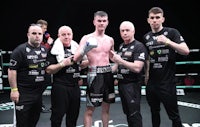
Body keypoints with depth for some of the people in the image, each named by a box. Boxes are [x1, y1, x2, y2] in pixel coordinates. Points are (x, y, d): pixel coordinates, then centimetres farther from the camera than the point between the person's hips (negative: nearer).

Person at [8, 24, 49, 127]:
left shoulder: (45, 50, 8)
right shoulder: (20, 50, -11)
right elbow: (12, 70, -12)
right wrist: (14, 90, -15)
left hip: (39, 92, 6)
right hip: (24, 92, -6)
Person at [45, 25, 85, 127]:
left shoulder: (76, 48, 11)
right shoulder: (55, 50, -6)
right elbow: (48, 70, -12)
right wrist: (63, 63, -22)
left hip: (75, 86, 6)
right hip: (60, 87, -5)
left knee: (74, 114, 14)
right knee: (58, 114, -1)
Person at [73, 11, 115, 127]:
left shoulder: (110, 40, 10)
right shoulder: (87, 38, -5)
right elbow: (76, 59, -13)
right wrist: (85, 50, -29)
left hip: (108, 74, 5)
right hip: (95, 74, -5)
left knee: (106, 107, 13)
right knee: (90, 109, -1)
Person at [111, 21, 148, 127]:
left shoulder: (139, 46, -11)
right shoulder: (121, 46, 12)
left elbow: (137, 68, -22)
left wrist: (119, 60, -24)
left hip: (133, 84, -7)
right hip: (121, 83, 7)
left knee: (134, 113, -4)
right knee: (127, 112, 14)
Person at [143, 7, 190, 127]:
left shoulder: (172, 32, -7)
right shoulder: (146, 37, 7)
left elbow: (186, 51, -17)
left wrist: (168, 42, -28)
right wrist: (146, 73, 12)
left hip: (167, 82, -5)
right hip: (151, 82, 5)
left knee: (173, 114, 2)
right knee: (154, 112, 18)